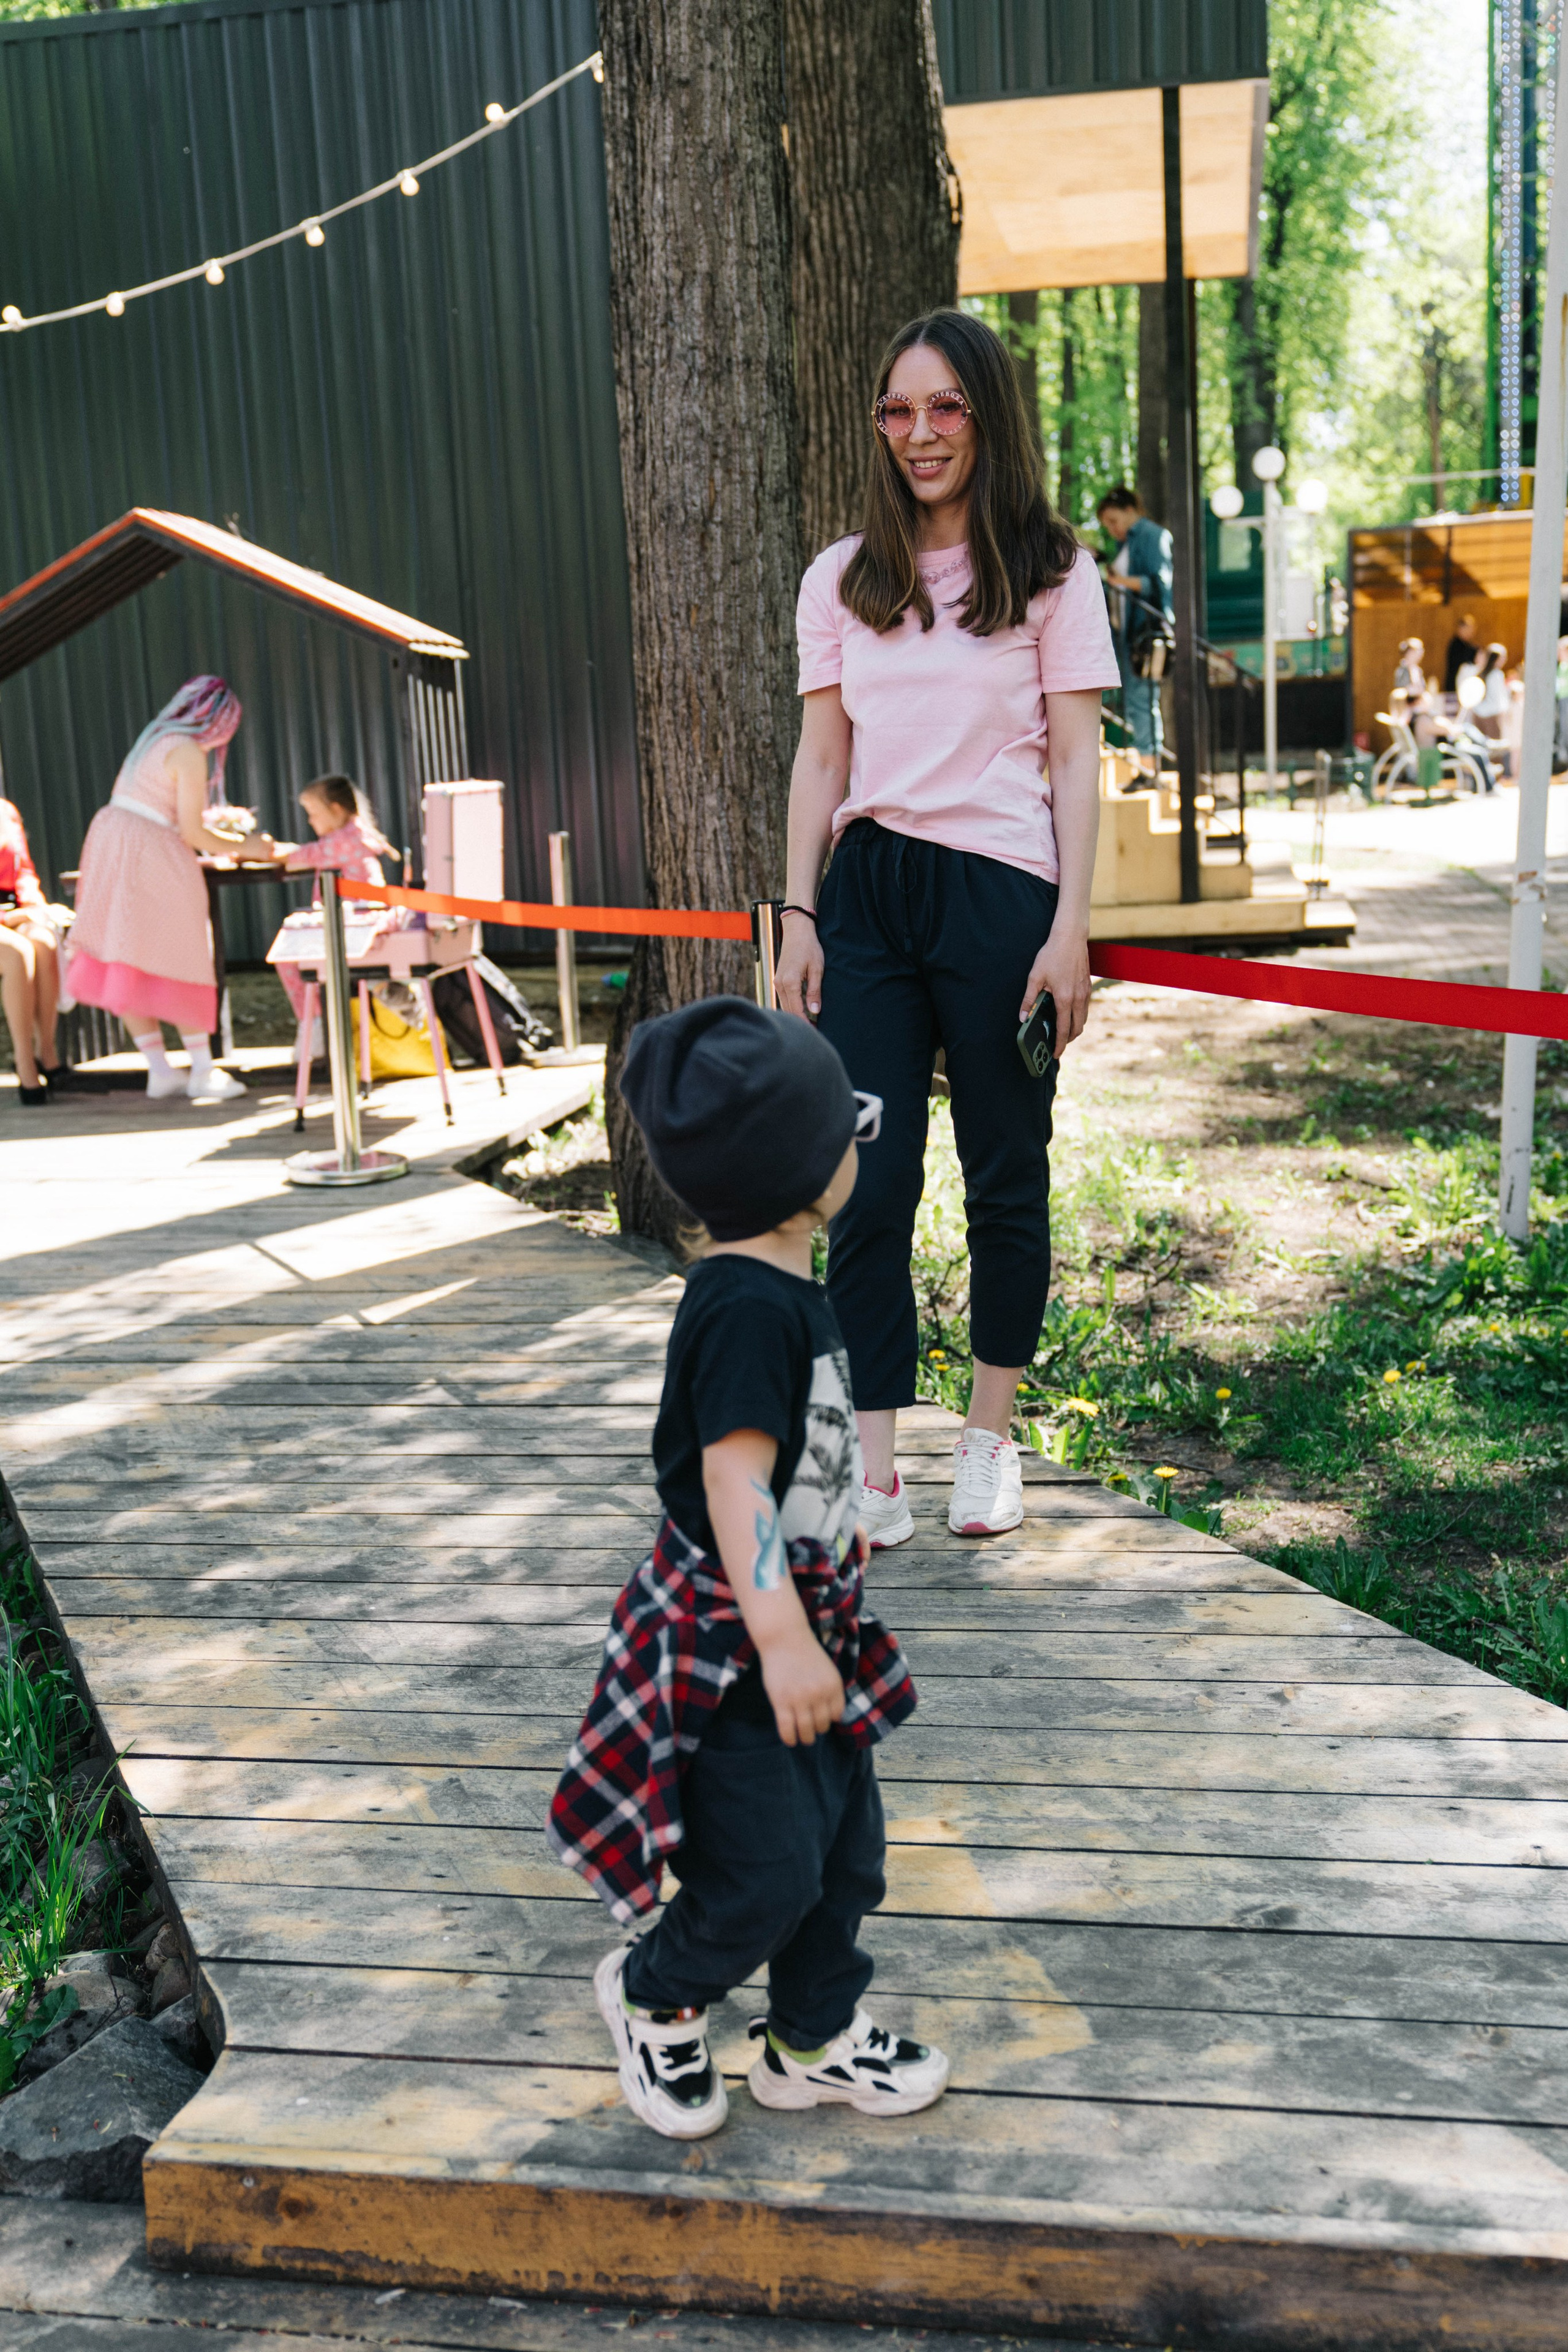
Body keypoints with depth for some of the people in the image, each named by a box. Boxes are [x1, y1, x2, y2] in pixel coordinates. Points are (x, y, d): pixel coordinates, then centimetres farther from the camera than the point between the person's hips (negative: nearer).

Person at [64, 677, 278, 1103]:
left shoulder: (153, 738, 17)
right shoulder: (189, 753, -10)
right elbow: (192, 833, -12)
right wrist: (243, 847, 2)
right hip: (150, 857, -9)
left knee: (125, 966, 7)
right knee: (179, 961, 0)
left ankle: (159, 1071, 11)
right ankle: (203, 1071, 6)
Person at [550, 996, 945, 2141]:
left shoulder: (791, 1291, 7)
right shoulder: (748, 1307, -24)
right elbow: (733, 1473, -31)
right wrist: (781, 1637, -35)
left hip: (805, 1619, 10)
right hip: (730, 1642, -10)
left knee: (846, 1845, 17)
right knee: (768, 1870, -2)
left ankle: (818, 2039, 36)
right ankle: (654, 1993, 26)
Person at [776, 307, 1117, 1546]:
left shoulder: (1053, 572, 4)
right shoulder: (844, 577, 12)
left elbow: (1076, 762, 0)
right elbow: (821, 757, 11)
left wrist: (1072, 928, -8)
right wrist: (801, 915, 4)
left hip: (999, 891, -2)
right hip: (869, 892, 2)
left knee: (1006, 1175, 6)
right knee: (869, 1185, -2)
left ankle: (991, 1437, 22)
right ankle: (873, 1466, 5)